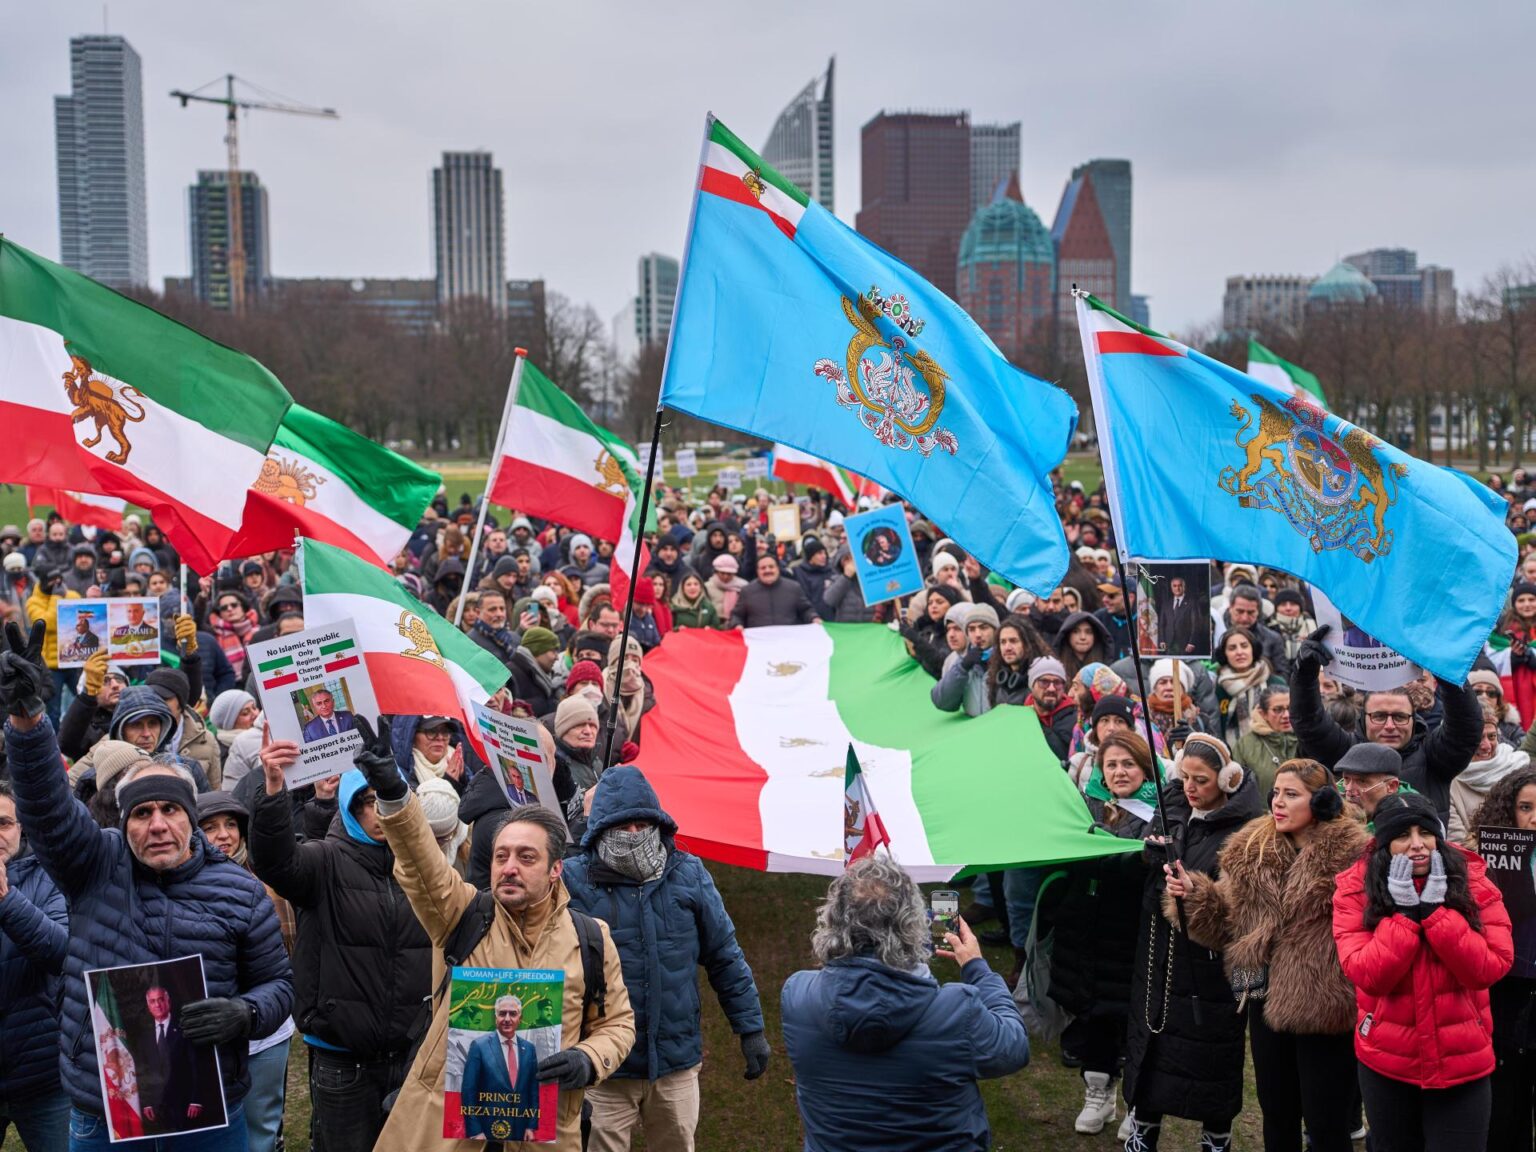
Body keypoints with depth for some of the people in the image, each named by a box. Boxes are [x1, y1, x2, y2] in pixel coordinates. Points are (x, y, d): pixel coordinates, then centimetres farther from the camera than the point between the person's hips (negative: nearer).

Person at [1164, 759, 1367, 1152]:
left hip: (1323, 1008, -6)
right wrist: (1193, 896, -13)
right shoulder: (1251, 852, 4)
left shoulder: (1352, 855, -17)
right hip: (1267, 1004, 6)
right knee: (1277, 1116, 22)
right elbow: (1229, 921, 4)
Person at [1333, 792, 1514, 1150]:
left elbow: (1489, 969, -17)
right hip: (1386, 1063, 0)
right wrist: (1406, 912, -25)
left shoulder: (1473, 883, -7)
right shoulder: (1355, 890, -9)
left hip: (1462, 1064, 0)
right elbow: (1368, 976, -19)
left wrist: (1435, 909, -22)